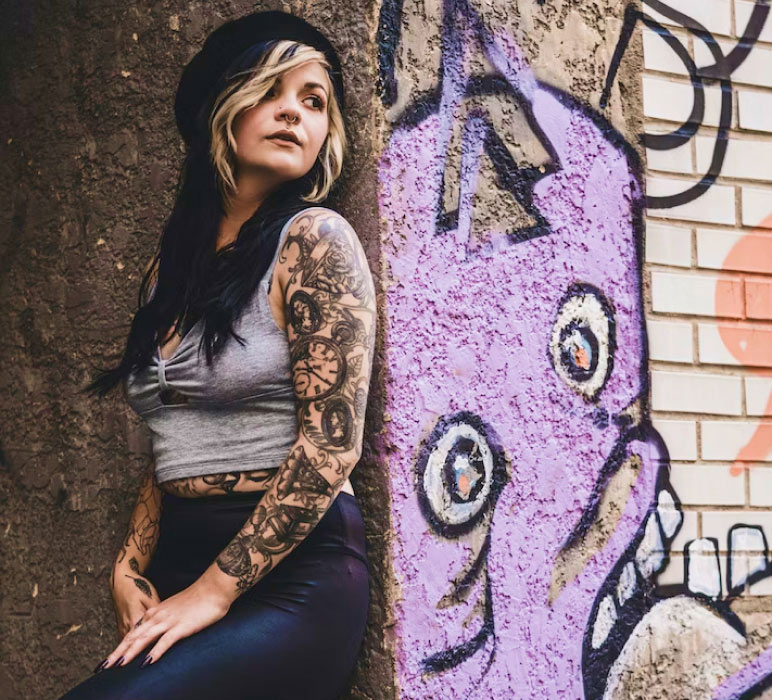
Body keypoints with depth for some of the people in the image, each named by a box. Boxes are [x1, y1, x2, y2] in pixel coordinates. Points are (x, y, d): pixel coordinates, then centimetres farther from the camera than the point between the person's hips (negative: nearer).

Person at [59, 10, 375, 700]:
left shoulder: (314, 240, -7)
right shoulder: (170, 267, 12)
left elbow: (331, 445, -14)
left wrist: (215, 591, -14)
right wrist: (130, 568, 3)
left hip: (291, 575, -6)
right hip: (178, 564, 6)